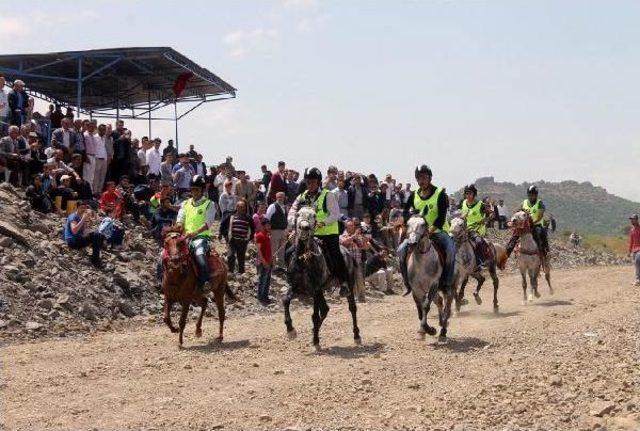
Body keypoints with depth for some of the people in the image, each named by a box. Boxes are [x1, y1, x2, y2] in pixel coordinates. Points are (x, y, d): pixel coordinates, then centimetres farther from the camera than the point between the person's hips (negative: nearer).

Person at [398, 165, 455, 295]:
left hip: (438, 231, -4)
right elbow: (405, 212, 9)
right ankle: (408, 283, -3)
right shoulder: (414, 195, 6)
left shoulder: (440, 193, -7)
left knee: (450, 250, -31)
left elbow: (441, 217, -16)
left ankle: (448, 283, -19)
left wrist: (431, 229, -28)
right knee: (401, 250, -16)